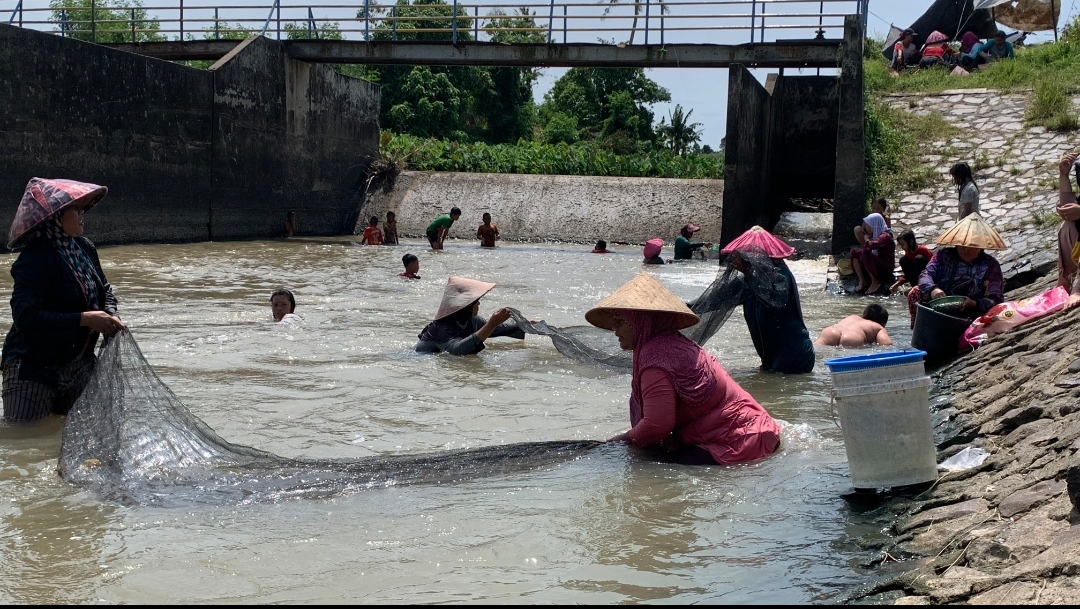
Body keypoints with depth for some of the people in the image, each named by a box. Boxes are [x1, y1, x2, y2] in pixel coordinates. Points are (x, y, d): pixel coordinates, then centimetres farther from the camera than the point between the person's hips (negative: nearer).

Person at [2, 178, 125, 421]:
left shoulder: (85, 248, 3)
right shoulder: (35, 259, -21)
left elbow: (104, 290, 17)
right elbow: (26, 317, -30)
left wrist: (110, 317, -6)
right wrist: (85, 319, -28)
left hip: (78, 362, 7)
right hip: (34, 367, -7)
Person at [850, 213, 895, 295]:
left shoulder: (885, 236, -19)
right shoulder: (875, 235, 8)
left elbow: (870, 245, -35)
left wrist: (866, 238, -15)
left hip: (886, 268, -9)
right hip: (877, 264, 9)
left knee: (865, 253, -31)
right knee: (854, 251, -3)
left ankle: (876, 283, -17)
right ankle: (862, 281, -8)